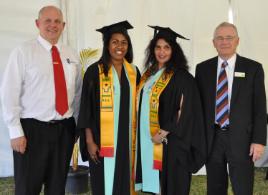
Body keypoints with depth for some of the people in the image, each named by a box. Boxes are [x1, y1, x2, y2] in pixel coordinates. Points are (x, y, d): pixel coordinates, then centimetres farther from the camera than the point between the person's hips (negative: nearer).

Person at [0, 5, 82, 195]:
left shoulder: (71, 55, 10)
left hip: (64, 129, 4)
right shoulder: (24, 51, -5)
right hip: (32, 129, -4)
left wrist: (78, 125, 11)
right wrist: (16, 131, -13)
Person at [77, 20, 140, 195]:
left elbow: (137, 105, 13)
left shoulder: (134, 72, 8)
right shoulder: (95, 71, -5)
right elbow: (86, 109, -5)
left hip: (127, 139, 4)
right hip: (103, 140, -4)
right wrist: (89, 141, -11)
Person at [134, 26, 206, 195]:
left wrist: (163, 133, -17)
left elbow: (184, 111, -15)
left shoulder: (181, 77, -11)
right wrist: (148, 134, 8)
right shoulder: (149, 73, 11)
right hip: (148, 137, 7)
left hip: (170, 141, -6)